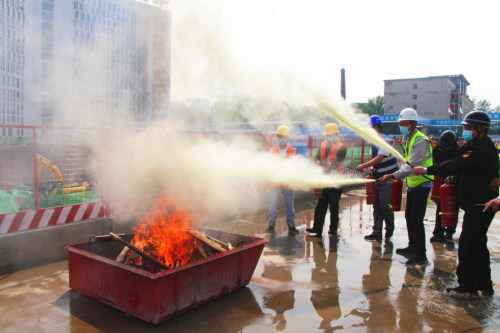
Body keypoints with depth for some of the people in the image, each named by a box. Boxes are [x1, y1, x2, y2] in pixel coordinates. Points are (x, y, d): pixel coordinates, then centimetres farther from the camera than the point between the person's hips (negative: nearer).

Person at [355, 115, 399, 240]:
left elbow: (379, 159, -24)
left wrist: (363, 166, -21)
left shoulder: (386, 141, -17)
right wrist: (371, 168, -3)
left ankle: (390, 229, 17)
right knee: (377, 206, 7)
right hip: (378, 178, 8)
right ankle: (377, 232, 12)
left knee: (384, 205, -6)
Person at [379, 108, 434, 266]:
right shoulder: (409, 139, 11)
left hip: (422, 184, -10)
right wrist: (400, 176, 10)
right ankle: (412, 246, 32)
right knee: (409, 216, 17)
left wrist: (393, 176, -29)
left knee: (416, 219, -9)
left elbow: (412, 166, -27)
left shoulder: (420, 141, -19)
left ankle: (421, 255, 0)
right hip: (412, 184, 10)